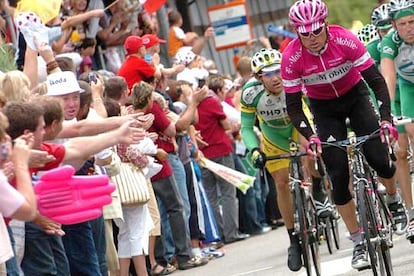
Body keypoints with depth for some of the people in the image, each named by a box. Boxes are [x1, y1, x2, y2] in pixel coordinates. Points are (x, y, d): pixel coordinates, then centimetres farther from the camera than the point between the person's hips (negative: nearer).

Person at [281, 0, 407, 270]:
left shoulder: (344, 39, -28)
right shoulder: (292, 57, -25)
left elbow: (376, 80, -25)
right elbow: (293, 105, -17)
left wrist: (386, 118, -35)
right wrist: (310, 137, -30)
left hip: (355, 95, 0)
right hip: (324, 108, 1)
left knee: (378, 158, -15)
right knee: (338, 174, -9)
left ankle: (393, 198, 20)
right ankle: (359, 243, 1)